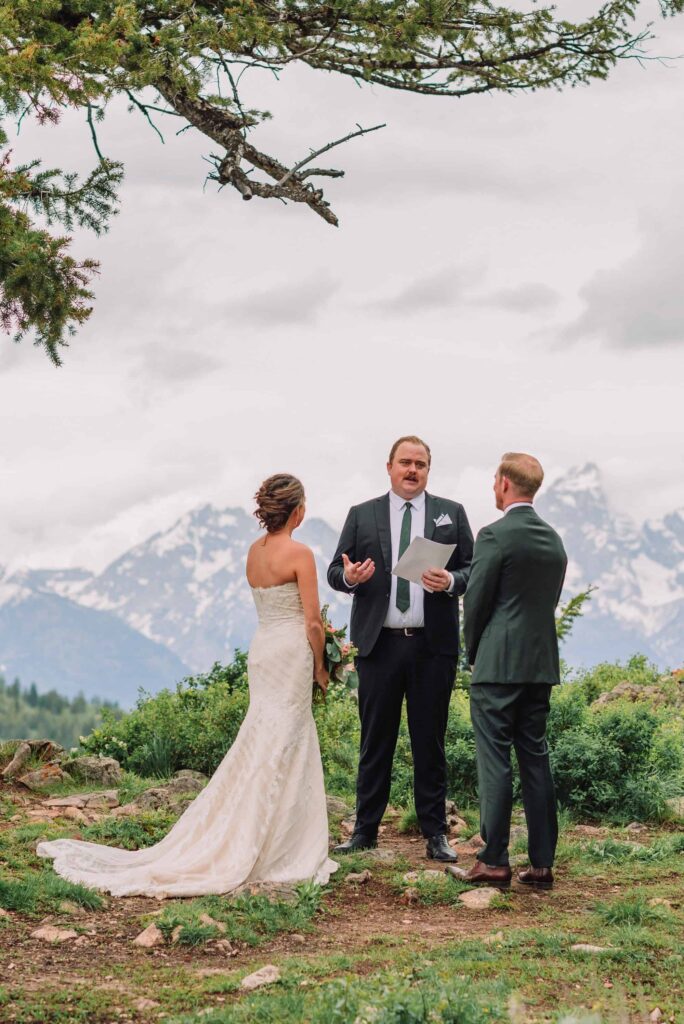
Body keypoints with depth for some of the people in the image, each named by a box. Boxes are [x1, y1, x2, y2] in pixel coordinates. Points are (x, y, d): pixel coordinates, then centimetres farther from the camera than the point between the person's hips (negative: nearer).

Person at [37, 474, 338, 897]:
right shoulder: (300, 553, -13)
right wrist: (320, 667, 1)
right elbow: (313, 621, -13)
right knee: (277, 750, -3)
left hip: (262, 648, 7)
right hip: (292, 652, -7)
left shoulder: (254, 551, 10)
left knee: (260, 748, 13)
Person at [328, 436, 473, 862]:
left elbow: (473, 570, 4)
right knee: (376, 740, 5)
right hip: (379, 645, 0)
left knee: (431, 741, 5)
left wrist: (450, 582, -17)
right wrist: (349, 576, -17)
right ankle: (365, 830, 12)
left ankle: (435, 832, 12)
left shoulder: (451, 514, 8)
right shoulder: (362, 516, 8)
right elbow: (335, 571, 7)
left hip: (433, 646, 0)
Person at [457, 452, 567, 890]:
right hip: (542, 664, 7)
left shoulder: (496, 535, -12)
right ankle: (542, 863, 11)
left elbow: (476, 600, -9)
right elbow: (551, 601, 14)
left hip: (499, 665, -7)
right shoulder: (554, 540, 11)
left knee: (495, 761, -3)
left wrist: (474, 653, 7)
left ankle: (495, 862, -1)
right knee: (536, 759, 9)